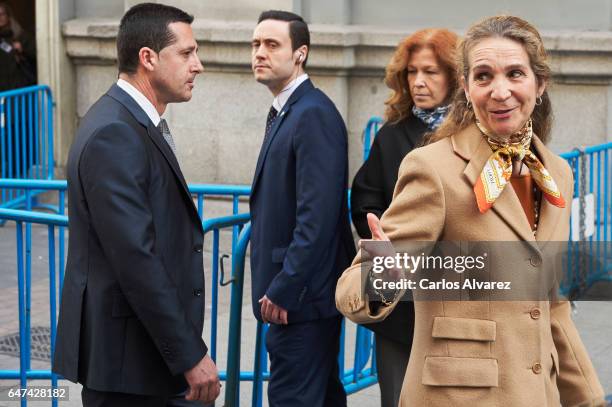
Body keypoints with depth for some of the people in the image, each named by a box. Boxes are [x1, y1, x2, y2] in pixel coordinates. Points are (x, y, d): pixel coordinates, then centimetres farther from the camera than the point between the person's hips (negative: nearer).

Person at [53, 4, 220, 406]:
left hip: (153, 347, 10)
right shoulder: (113, 135, -19)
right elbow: (137, 260, -24)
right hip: (125, 356, -10)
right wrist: (190, 355, -21)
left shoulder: (139, 124, 13)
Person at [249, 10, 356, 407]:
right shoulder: (284, 112, 15)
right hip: (287, 289, 10)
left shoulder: (315, 114, -16)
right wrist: (273, 286, 13)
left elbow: (318, 215, -23)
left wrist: (282, 289, -21)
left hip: (302, 294, -10)